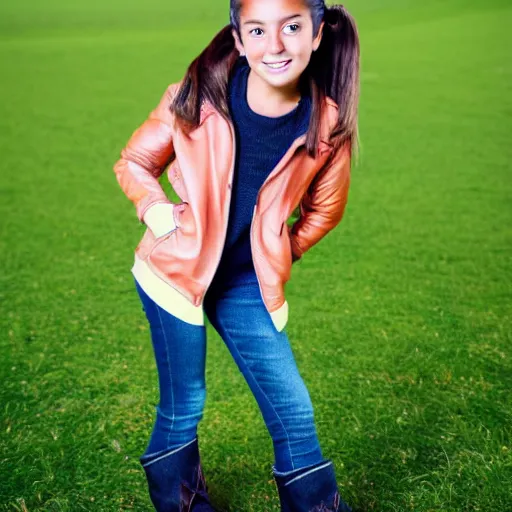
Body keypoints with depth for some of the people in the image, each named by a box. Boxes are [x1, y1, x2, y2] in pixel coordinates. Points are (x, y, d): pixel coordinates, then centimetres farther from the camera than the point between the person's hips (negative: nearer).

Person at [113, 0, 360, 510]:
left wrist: (279, 255, 7)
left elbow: (323, 209, 8)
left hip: (248, 284, 2)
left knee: (293, 411, 4)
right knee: (182, 407, 7)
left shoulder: (328, 125, -10)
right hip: (176, 270, -1)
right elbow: (133, 162, 0)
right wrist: (155, 208, -17)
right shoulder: (196, 99, -14)